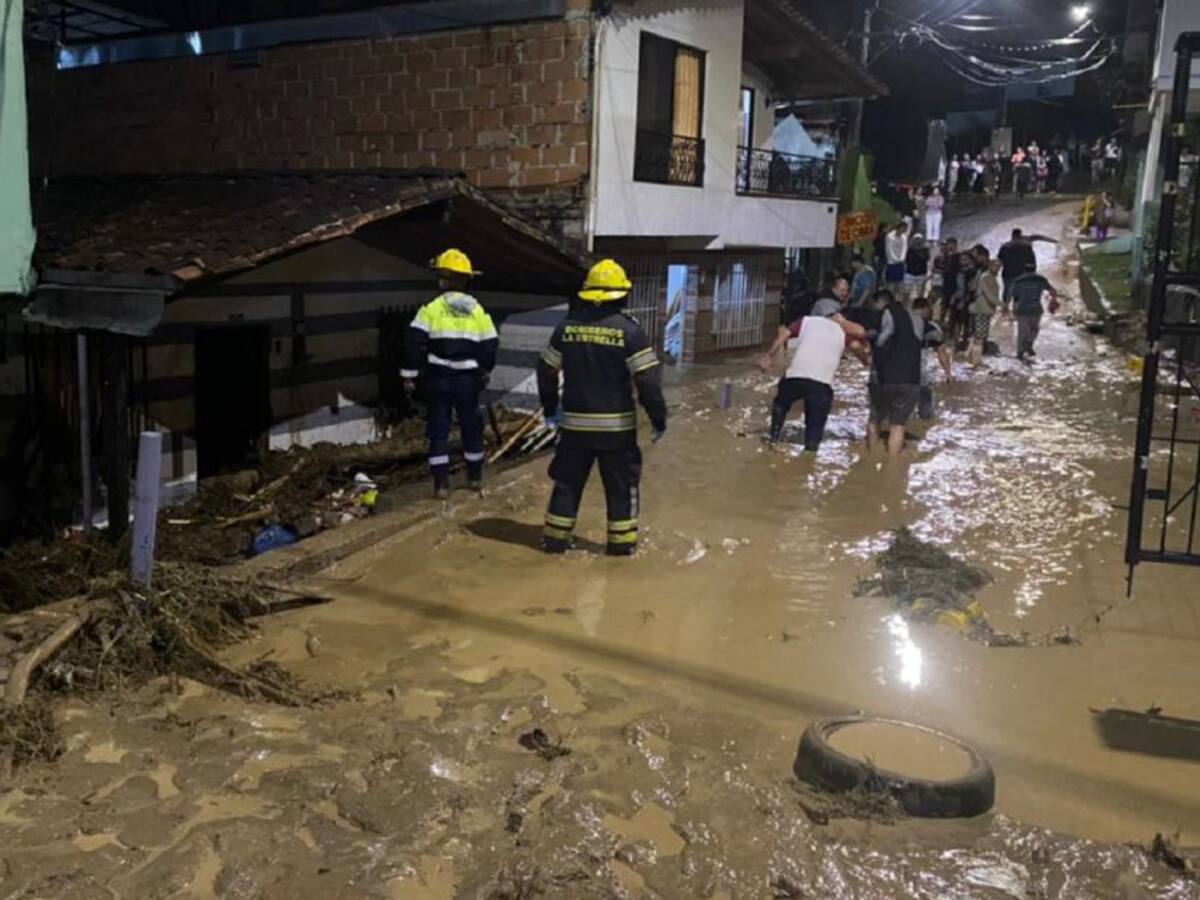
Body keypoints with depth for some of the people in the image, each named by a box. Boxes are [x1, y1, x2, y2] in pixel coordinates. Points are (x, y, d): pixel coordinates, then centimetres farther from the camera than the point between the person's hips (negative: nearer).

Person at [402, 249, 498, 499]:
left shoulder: (432, 308, -9)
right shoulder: (478, 310, 2)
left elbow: (414, 343, -12)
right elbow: (490, 346, 6)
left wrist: (409, 375, -4)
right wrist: (485, 372, 22)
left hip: (438, 378, -2)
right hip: (468, 379, 3)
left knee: (438, 428, 4)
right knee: (471, 425, 17)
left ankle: (441, 483, 3)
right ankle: (475, 476, 27)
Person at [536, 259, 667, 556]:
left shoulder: (567, 326, 1)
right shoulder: (629, 330, -11)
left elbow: (546, 371, 8)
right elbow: (648, 379, -14)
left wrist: (550, 408, 20)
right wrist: (659, 418, -5)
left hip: (574, 423, 3)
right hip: (616, 425, -3)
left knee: (567, 482, 14)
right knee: (621, 485, 10)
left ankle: (556, 538, 18)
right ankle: (621, 542, 14)